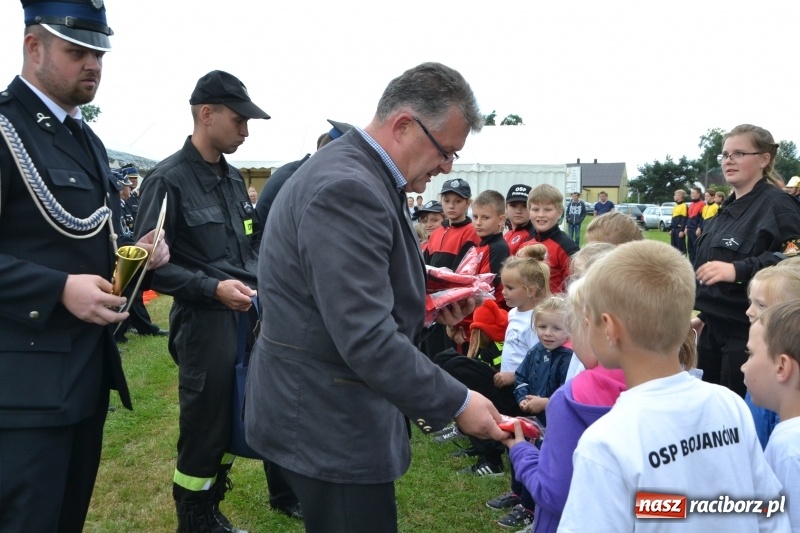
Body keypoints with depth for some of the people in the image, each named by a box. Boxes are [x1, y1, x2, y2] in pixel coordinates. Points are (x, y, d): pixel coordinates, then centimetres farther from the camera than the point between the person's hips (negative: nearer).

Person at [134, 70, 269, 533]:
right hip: (204, 322, -7)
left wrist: (259, 278, 8)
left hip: (247, 316, 7)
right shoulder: (169, 180, -10)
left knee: (235, 424, 15)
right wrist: (212, 288, -20)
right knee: (204, 430, 5)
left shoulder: (233, 178, 13)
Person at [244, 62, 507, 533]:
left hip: (336, 407, 10)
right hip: (329, 421, -10)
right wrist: (457, 404, -20)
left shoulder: (361, 175, 8)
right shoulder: (346, 189, -25)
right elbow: (368, 340, -30)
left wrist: (426, 295, 2)